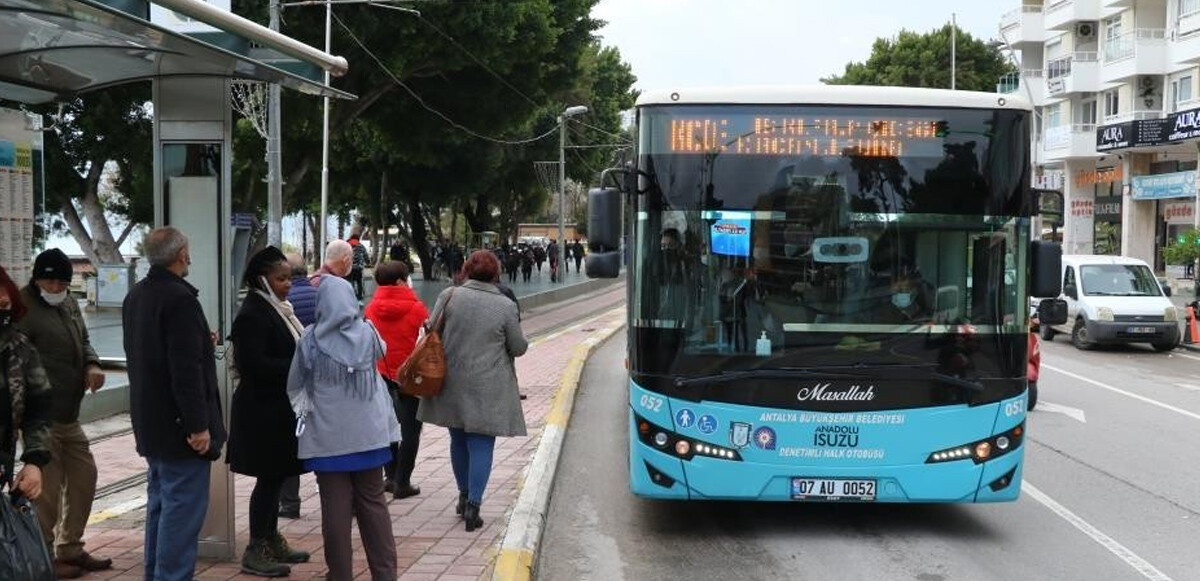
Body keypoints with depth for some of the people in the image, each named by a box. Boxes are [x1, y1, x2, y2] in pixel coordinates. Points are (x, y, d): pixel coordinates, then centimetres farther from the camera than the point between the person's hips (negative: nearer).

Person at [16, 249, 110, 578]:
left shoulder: (68, 304, 13)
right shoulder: (24, 308, -14)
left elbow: (82, 340, 26)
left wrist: (92, 364, 4)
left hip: (69, 415, 9)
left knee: (83, 476, 15)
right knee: (49, 487, -3)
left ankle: (71, 549, 29)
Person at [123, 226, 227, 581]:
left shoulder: (135, 297, 11)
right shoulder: (179, 298, -19)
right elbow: (186, 369, -23)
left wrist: (201, 344, 24)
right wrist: (198, 425, -21)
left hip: (149, 419, 10)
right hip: (177, 421, -10)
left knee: (161, 499, 19)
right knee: (183, 505, -5)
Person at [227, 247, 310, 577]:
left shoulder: (277, 309, 13)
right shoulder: (252, 314, -16)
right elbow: (254, 364, -23)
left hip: (280, 410, 9)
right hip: (263, 412, -9)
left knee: (275, 478, 15)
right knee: (268, 478, -3)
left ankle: (271, 542, 25)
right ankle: (256, 552, 6)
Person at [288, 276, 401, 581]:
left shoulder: (311, 340, -9)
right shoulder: (368, 335, -4)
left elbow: (294, 386, 3)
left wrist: (303, 406, 21)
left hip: (328, 436, -2)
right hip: (369, 432, 2)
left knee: (336, 508, 4)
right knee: (373, 504, 11)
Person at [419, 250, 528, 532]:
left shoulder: (449, 296, -4)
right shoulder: (505, 306, -8)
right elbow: (519, 348, -1)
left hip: (451, 384, 3)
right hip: (488, 389, -3)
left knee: (459, 440, 19)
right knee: (481, 444, 2)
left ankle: (464, 495, 32)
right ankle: (472, 505, -3)